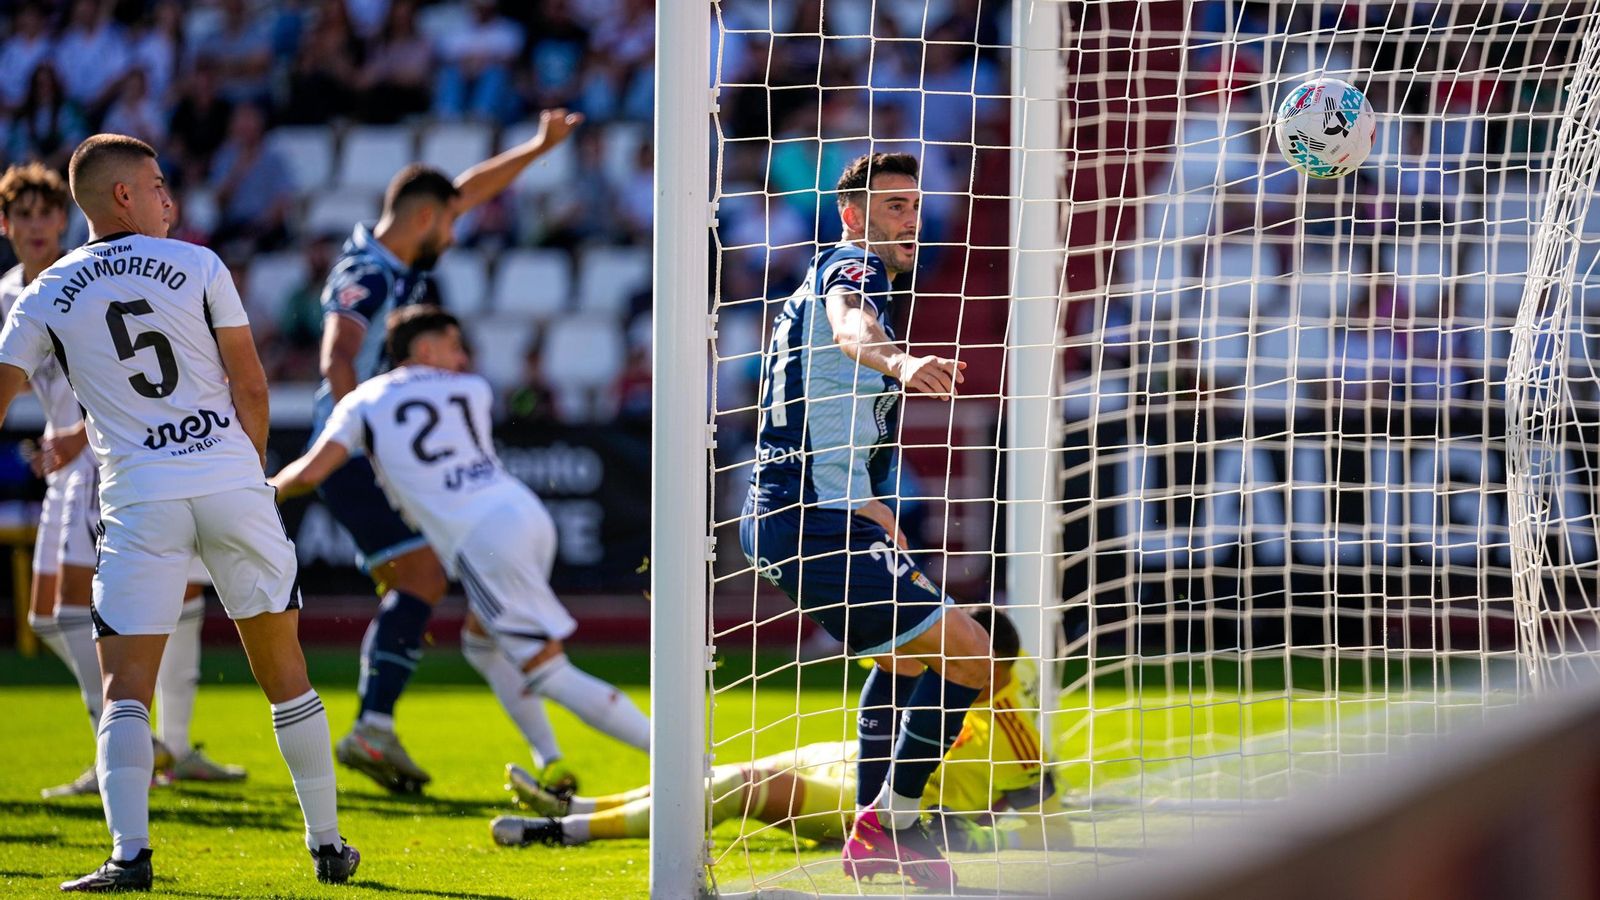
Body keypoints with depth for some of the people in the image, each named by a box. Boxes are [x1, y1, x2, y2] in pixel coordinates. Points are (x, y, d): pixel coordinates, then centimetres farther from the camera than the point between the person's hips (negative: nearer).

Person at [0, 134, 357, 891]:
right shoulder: (198, 267, 4)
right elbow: (250, 388, 5)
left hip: (139, 498, 0)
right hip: (231, 481, 1)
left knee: (125, 686, 0)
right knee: (283, 671, 12)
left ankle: (129, 853, -17)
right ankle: (327, 844, 17)